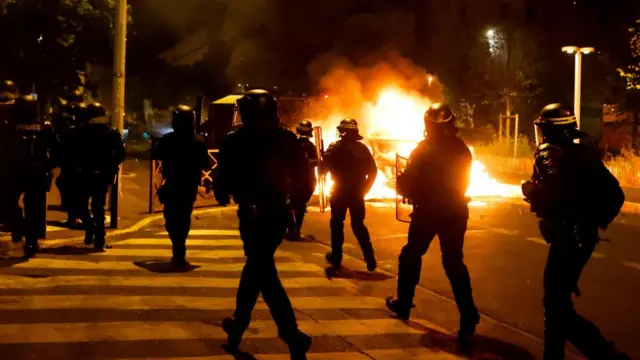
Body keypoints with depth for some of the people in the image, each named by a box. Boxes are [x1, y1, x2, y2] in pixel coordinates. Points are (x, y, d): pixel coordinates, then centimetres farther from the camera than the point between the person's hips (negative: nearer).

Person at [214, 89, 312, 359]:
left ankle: (292, 334, -15)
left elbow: (224, 177, -2)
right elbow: (302, 174, -1)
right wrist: (297, 199, 14)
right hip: (278, 212, 4)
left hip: (252, 213, -4)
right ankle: (239, 322, 32)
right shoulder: (286, 139, 3)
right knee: (257, 265, 19)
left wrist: (223, 195, 18)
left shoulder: (236, 141, -3)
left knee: (263, 271, -4)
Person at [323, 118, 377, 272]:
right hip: (357, 192, 4)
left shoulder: (336, 147, -8)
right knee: (358, 225, 13)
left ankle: (336, 258, 14)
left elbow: (326, 165, -17)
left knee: (337, 224, 11)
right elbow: (373, 171, 6)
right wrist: (365, 188, 12)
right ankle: (370, 260, 6)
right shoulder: (363, 148, 5)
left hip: (340, 191, -4)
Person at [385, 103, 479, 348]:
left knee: (411, 256, 17)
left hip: (428, 212, -4)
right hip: (455, 212, 4)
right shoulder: (462, 148, 3)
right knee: (454, 263, 7)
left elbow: (407, 184, -11)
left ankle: (403, 304, 26)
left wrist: (401, 183, 11)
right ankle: (468, 318, -5)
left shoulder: (424, 150, -11)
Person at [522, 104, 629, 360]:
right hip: (584, 236, 9)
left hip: (567, 238, -9)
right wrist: (596, 222, 20)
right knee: (557, 300, 19)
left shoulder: (550, 155, -12)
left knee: (557, 305, -3)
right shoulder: (585, 155, 11)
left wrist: (529, 190, -10)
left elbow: (551, 195, -29)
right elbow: (614, 194, 12)